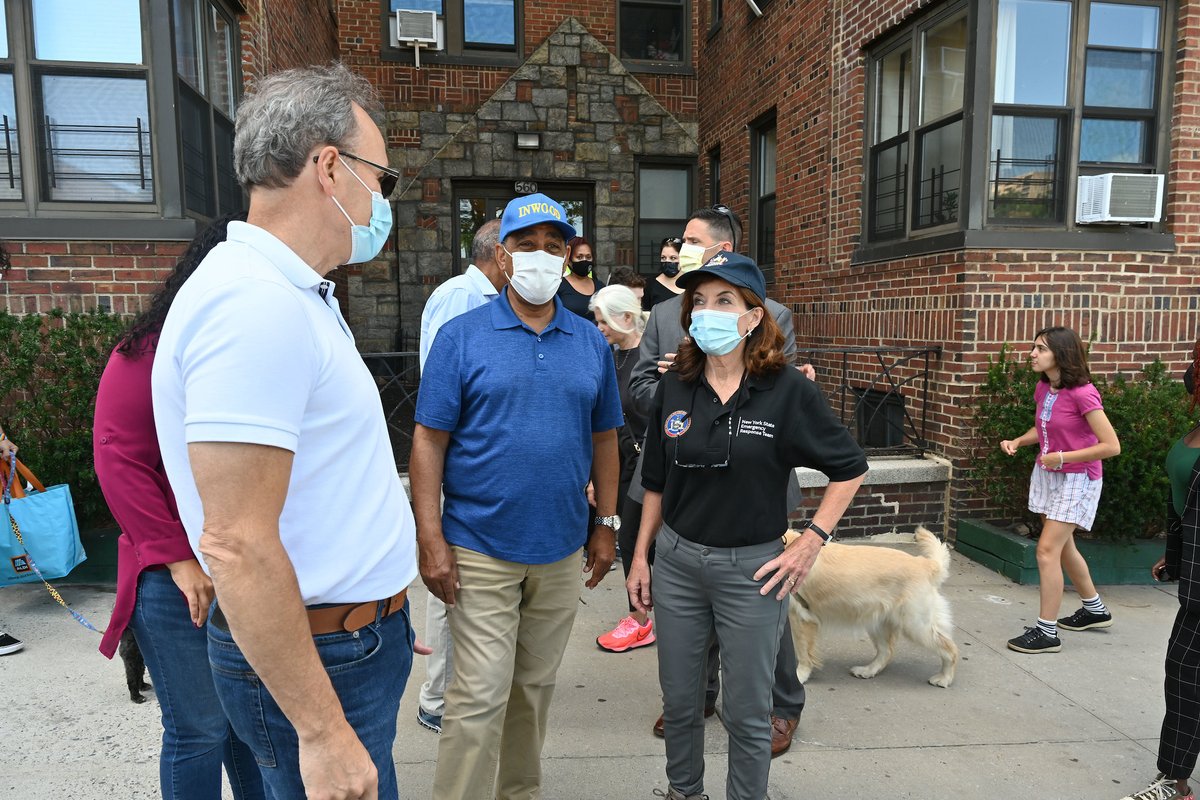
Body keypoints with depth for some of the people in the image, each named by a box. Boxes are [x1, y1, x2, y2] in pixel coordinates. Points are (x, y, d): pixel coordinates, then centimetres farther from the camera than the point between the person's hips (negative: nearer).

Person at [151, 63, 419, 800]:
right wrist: (322, 732, -22)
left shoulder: (291, 295, 9)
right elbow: (237, 546, -26)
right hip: (318, 660, -9)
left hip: (353, 634, 9)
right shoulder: (256, 303, -23)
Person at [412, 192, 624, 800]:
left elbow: (603, 438, 11)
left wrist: (606, 524, 8)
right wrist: (431, 540, -11)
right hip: (481, 550, -4)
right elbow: (429, 441, -7)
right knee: (480, 697, -1)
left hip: (562, 549, 4)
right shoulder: (461, 336, -5)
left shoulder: (591, 343, 6)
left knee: (536, 686, 18)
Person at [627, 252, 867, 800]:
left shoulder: (788, 390, -11)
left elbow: (849, 468, -2)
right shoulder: (674, 388, 0)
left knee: (747, 712, 11)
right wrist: (641, 556, 9)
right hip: (676, 562, 4)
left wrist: (812, 540, -7)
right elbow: (656, 482, 8)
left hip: (751, 569, -3)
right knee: (679, 701, 18)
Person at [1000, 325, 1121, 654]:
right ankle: (1095, 609, 41)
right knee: (1063, 547, 20)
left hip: (1076, 479, -8)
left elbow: (1112, 446, -23)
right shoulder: (1043, 389, 0)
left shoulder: (1082, 393, -23)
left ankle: (1047, 632, -1)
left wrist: (1063, 457, -23)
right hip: (1046, 475, 8)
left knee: (1047, 549, -11)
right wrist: (1017, 442, 0)